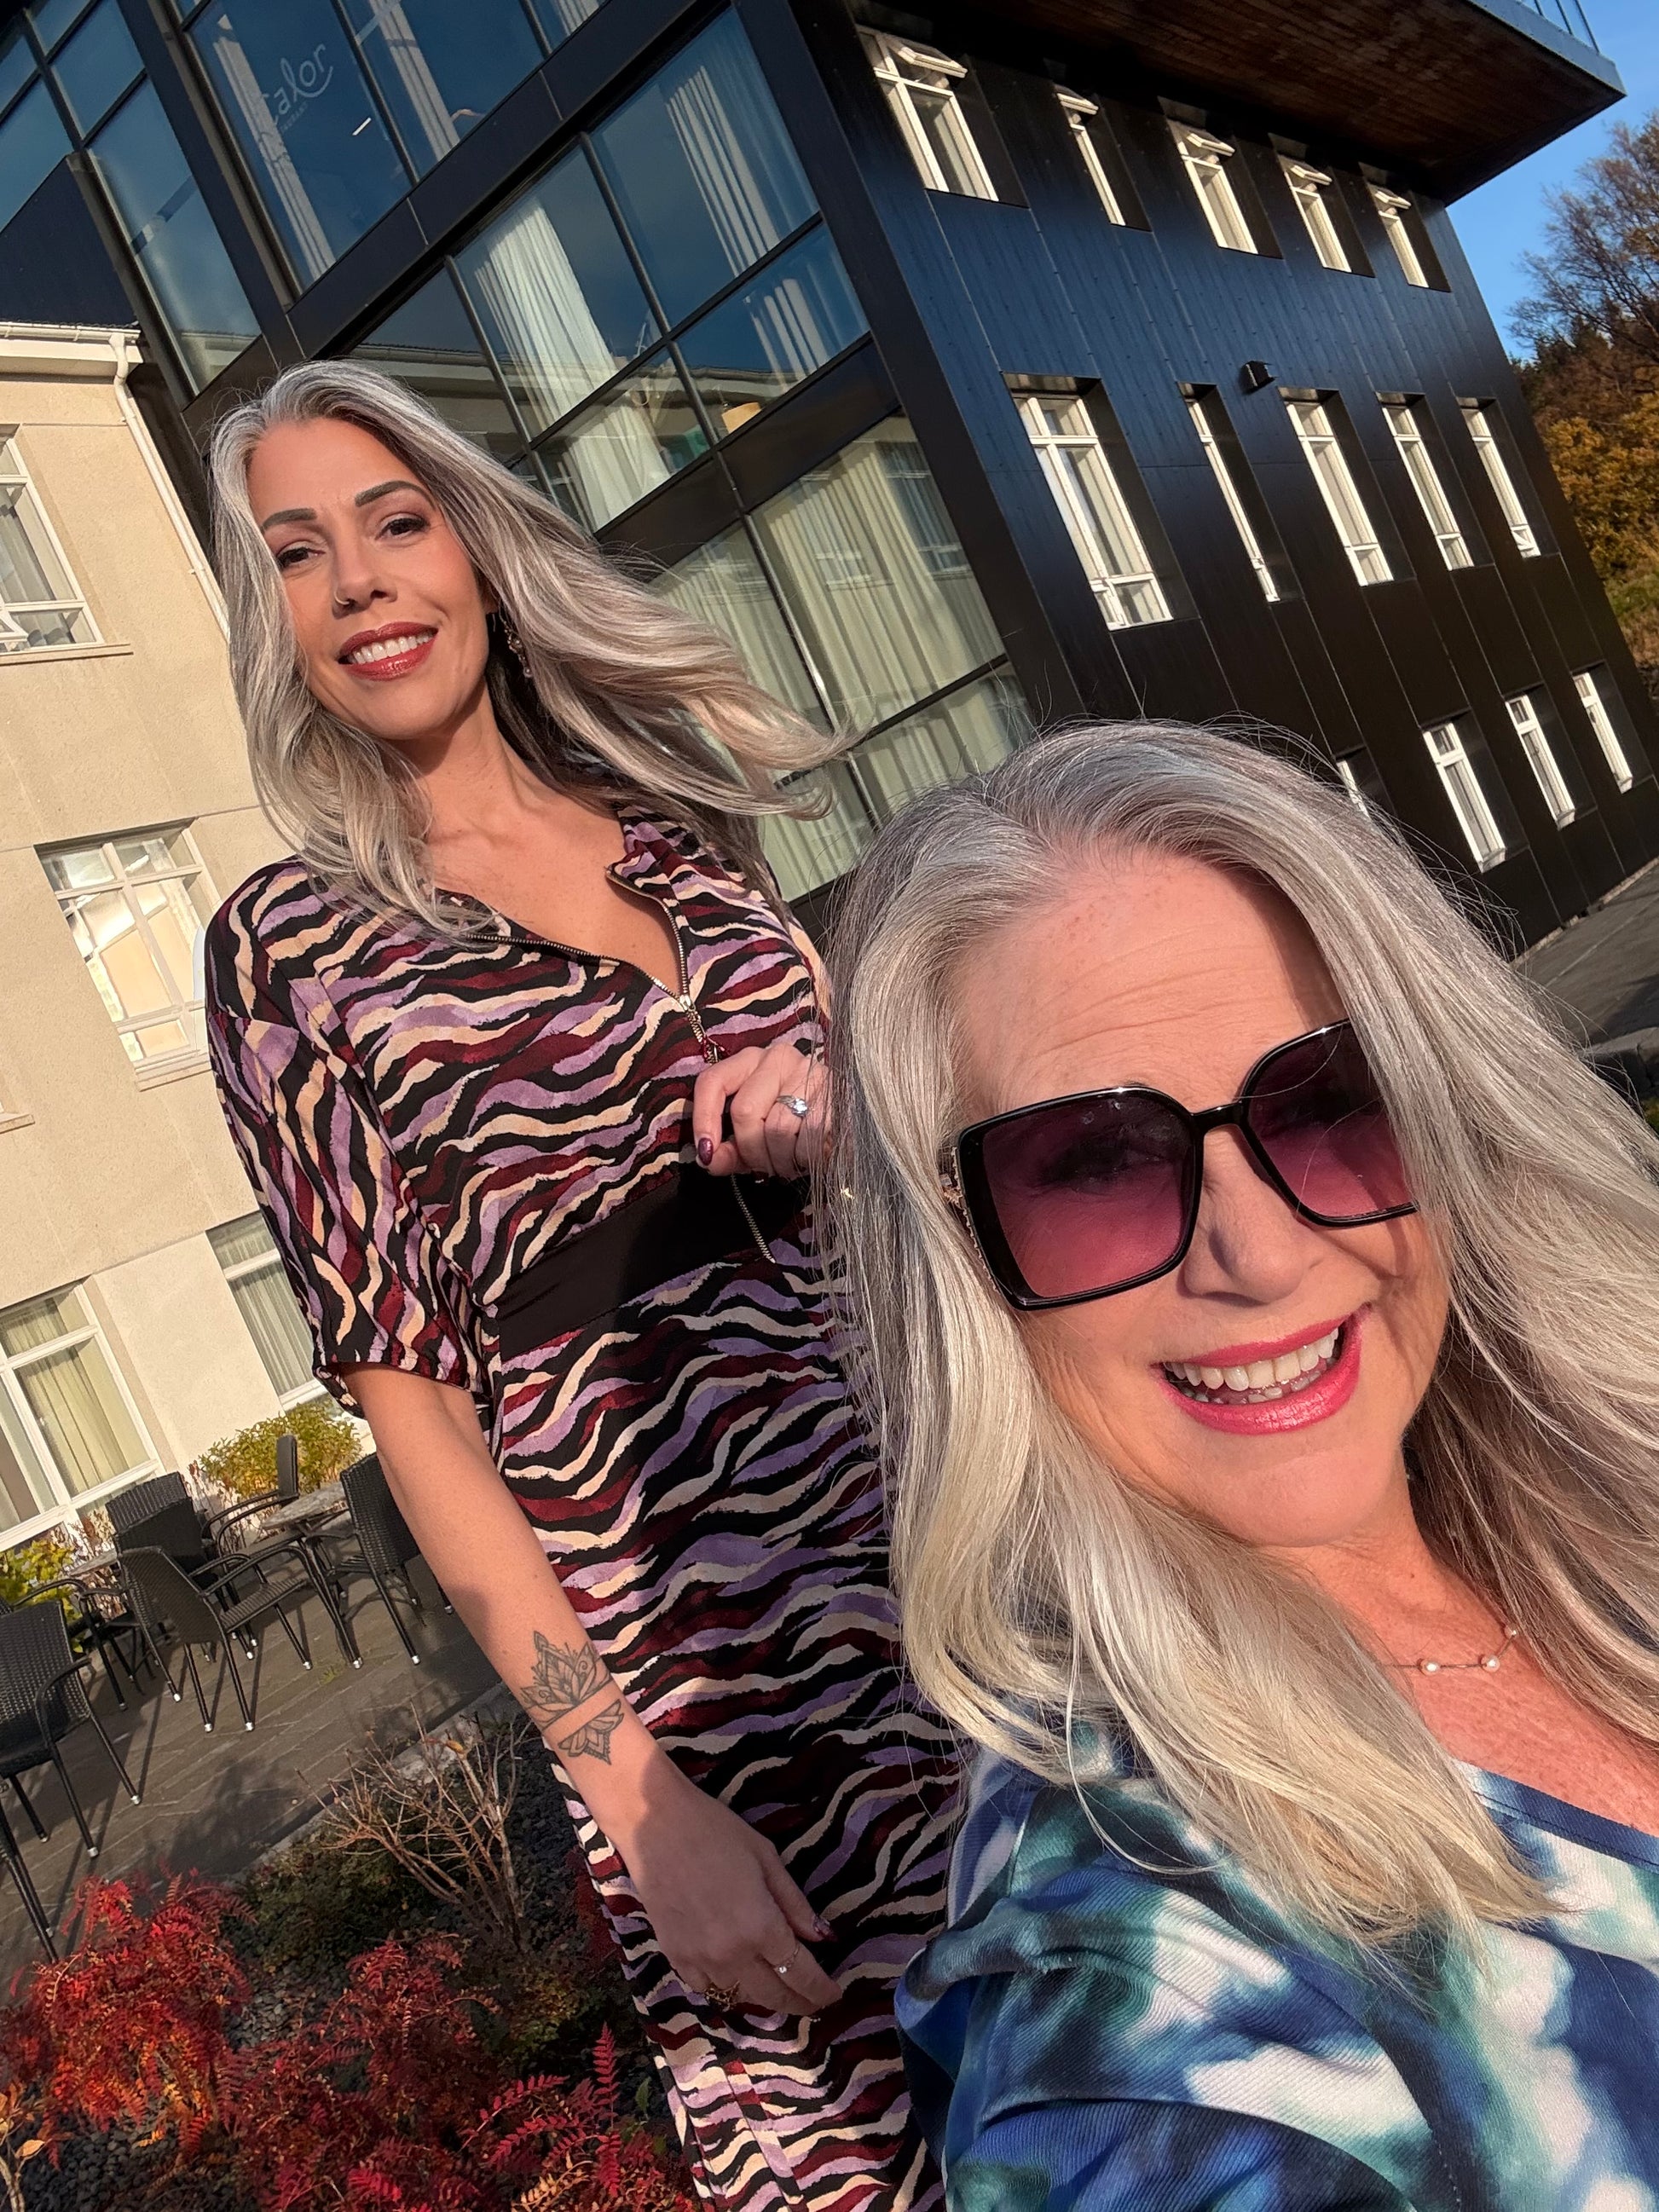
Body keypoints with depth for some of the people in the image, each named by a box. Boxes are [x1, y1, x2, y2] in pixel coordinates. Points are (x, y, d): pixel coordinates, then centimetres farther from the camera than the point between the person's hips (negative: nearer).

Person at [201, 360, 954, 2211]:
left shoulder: (673, 819, 8)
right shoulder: (291, 946, -4)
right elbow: (406, 1394, -6)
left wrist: (826, 1105, -7)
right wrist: (631, 1785, -10)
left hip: (924, 1494, 4)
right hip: (693, 1640, -4)